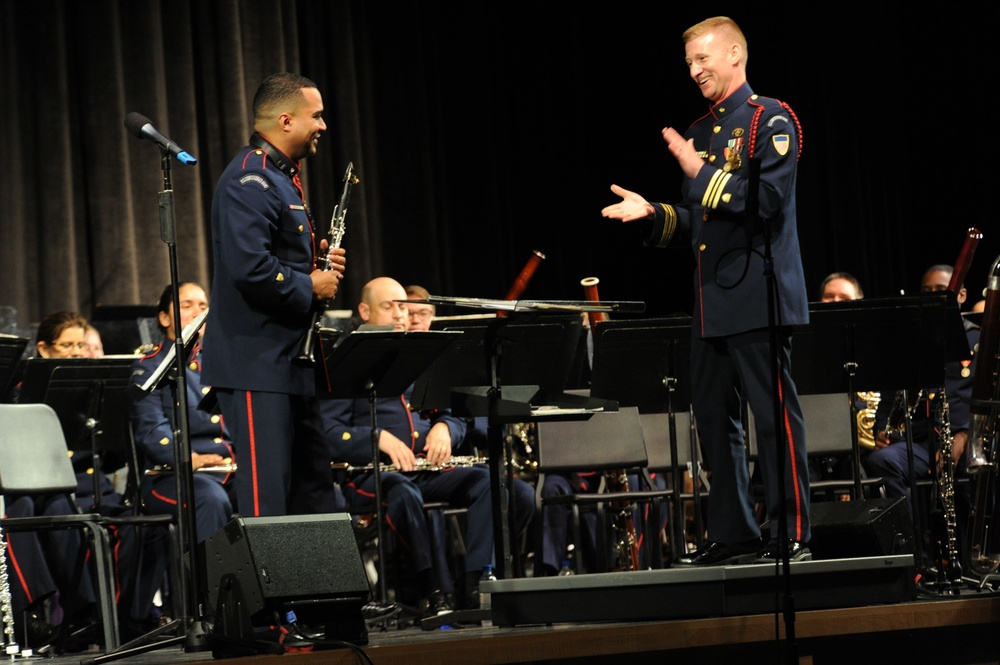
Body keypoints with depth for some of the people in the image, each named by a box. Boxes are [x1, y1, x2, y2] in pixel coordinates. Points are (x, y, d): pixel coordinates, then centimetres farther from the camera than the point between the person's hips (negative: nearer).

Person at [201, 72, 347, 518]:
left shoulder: (281, 177, 18)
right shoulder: (250, 180, -16)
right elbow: (250, 268, -27)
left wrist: (321, 262, 10)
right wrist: (310, 285, -14)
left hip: (291, 362, 11)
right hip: (257, 366, -11)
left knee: (315, 490, 13)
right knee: (267, 499, -9)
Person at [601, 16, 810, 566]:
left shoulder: (770, 120, -4)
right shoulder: (700, 131, 19)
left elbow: (768, 199, -17)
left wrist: (702, 172, -17)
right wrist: (652, 214, 6)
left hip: (756, 296, -8)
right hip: (711, 302, 8)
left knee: (775, 416, -5)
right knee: (714, 418, 9)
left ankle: (791, 535, -2)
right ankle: (731, 535, 15)